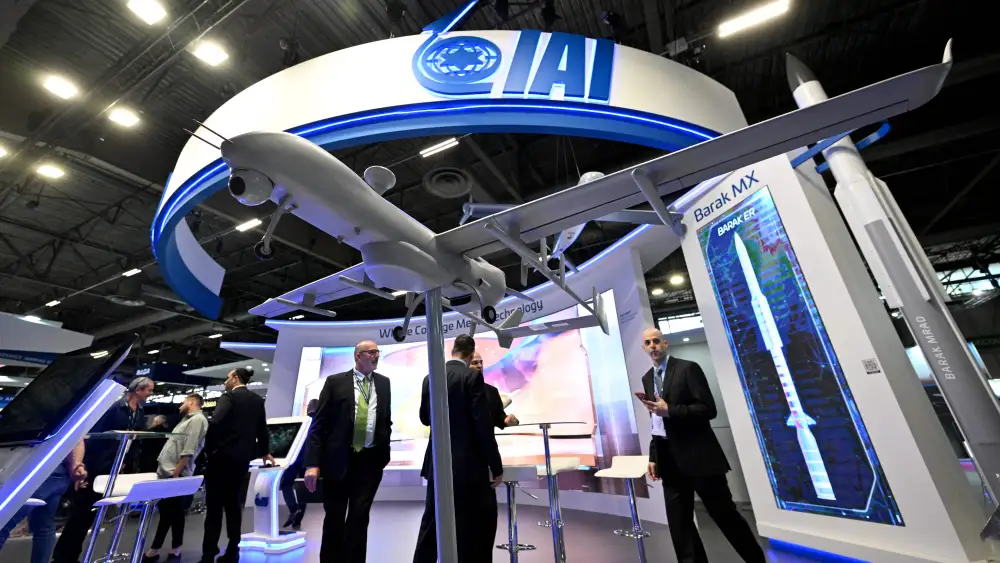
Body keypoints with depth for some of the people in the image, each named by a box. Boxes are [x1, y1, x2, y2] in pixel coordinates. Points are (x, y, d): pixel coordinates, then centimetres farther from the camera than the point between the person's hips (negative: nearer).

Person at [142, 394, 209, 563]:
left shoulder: (198, 419, -14)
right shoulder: (187, 420, 19)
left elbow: (189, 450, -20)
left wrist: (176, 472, -21)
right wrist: (167, 470, 16)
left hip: (175, 474, -9)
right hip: (166, 473, 9)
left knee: (175, 513, 2)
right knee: (165, 512, 15)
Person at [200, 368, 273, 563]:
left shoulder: (228, 396, -8)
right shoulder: (257, 400, 10)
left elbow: (215, 423, -23)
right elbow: (262, 429, 16)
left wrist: (209, 448, -8)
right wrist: (264, 452, 29)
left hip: (222, 457, -6)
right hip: (243, 458, 6)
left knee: (214, 506, 2)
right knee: (233, 504, 14)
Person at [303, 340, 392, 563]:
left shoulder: (384, 383, 7)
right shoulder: (335, 382, -2)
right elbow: (318, 424, -5)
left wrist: (385, 451, 9)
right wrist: (312, 463, -11)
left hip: (371, 460, 2)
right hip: (338, 460, -2)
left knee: (359, 517, 7)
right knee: (334, 518, 12)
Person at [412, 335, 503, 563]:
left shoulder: (430, 378, 4)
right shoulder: (473, 376, -14)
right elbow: (483, 425, -17)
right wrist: (496, 466, -10)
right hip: (468, 464, -6)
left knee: (431, 524, 20)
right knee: (480, 523, 8)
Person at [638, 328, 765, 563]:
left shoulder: (688, 368, -8)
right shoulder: (647, 378, 10)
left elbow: (709, 409, -15)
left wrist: (670, 411, -24)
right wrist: (653, 456, 9)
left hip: (698, 454, -5)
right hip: (669, 458, 5)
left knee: (725, 514, 11)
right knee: (679, 524, 9)